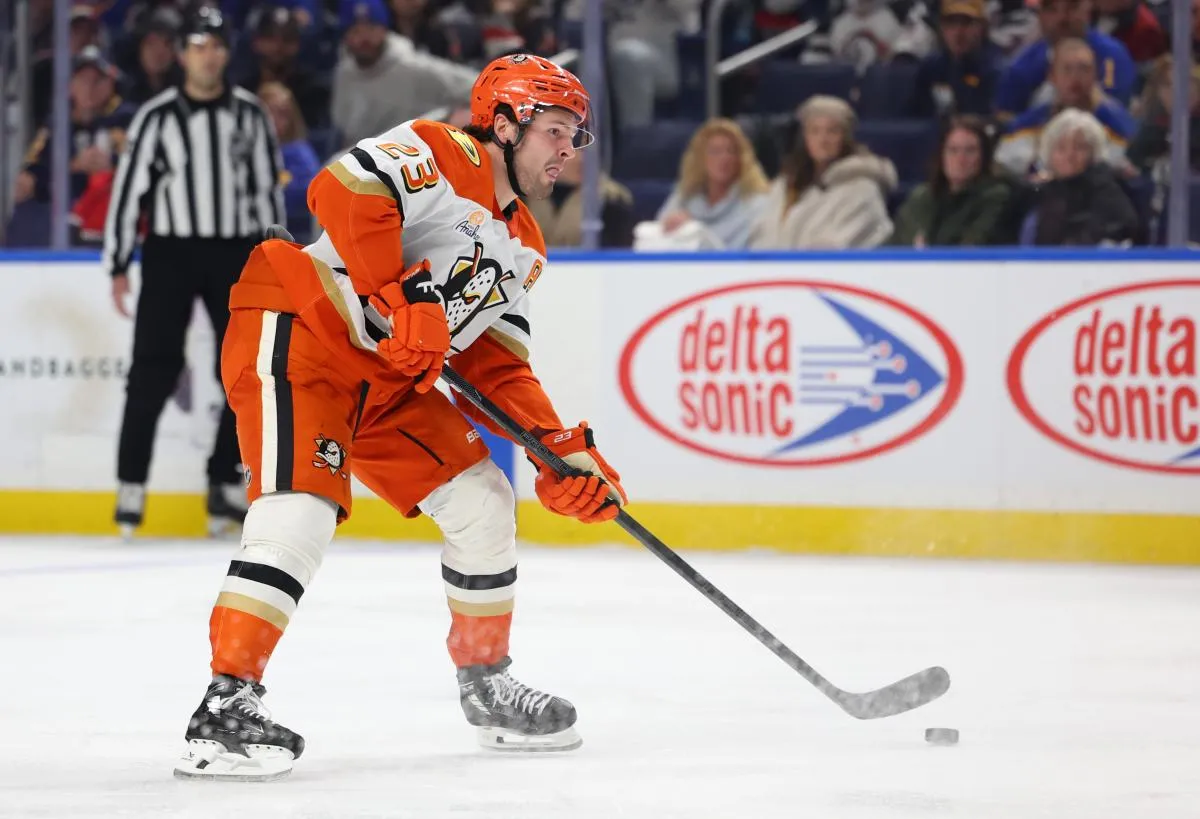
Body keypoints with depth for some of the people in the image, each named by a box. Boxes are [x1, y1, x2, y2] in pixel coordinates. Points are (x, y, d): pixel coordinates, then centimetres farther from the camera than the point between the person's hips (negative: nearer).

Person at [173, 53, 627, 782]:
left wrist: (561, 450, 4)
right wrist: (398, 294, -31)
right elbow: (345, 188, -28)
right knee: (303, 509, -25)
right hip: (299, 332, -10)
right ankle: (227, 707, -25)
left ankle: (487, 683, 26)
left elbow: (496, 366, 15)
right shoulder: (440, 154, -11)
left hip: (388, 378, 10)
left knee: (483, 503, 9)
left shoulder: (524, 248, 16)